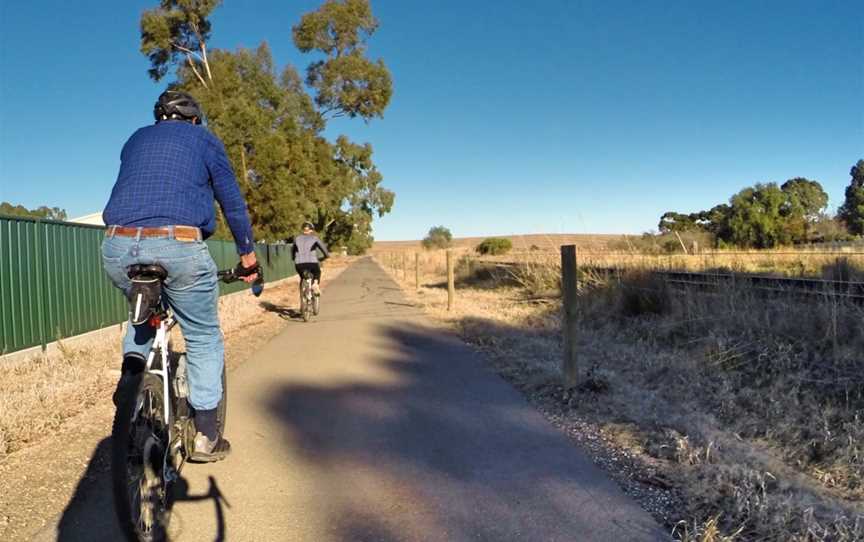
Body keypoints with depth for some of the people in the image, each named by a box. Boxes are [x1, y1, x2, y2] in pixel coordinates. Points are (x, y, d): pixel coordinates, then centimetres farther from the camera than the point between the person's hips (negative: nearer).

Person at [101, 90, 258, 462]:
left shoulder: (136, 139, 26)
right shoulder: (204, 139, 15)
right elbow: (232, 202, 13)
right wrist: (248, 256, 22)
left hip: (119, 247, 4)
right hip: (179, 247, -4)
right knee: (204, 339, 13)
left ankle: (132, 369, 11)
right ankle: (205, 435, 14)